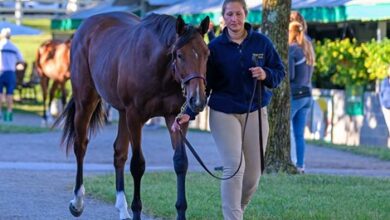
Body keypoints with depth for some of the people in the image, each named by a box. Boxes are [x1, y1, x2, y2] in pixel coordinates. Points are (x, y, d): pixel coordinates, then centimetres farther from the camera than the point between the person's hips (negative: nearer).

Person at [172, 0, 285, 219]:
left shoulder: (261, 42, 0)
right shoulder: (215, 47, -3)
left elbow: (280, 72, 6)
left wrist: (267, 75, -17)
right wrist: (189, 113, -12)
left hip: (255, 113, 2)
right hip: (223, 113, -2)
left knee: (253, 174, 7)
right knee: (234, 166, -16)